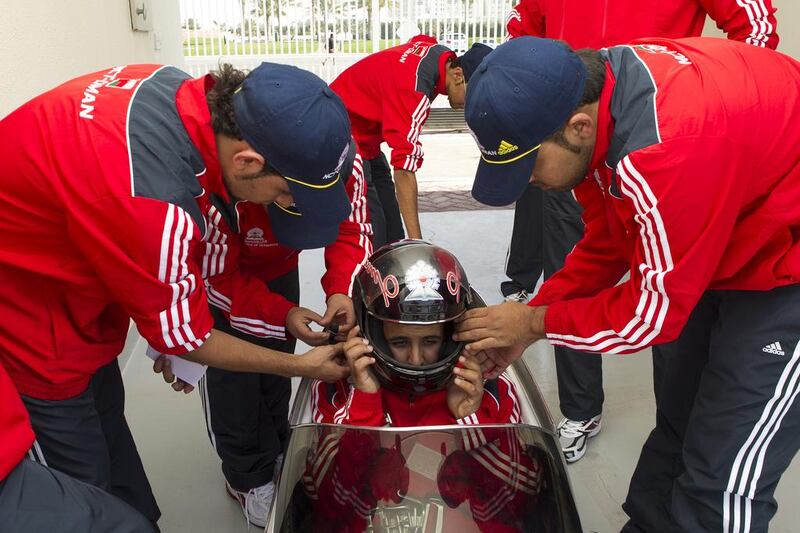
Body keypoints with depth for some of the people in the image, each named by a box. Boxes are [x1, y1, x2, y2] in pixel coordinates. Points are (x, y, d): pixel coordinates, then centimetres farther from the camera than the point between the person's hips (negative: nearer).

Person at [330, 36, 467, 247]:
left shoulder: (438, 53, -7)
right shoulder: (415, 88, -33)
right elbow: (404, 169, -36)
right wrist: (416, 242, -36)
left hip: (364, 136, 10)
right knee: (371, 229, -14)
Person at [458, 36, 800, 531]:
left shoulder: (669, 144, -38)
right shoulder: (590, 92, -11)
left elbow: (656, 310, -27)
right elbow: (607, 244, 0)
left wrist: (535, 321, -14)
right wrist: (524, 325, -5)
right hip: (708, 251, 8)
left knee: (723, 482, -5)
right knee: (676, 425, 17)